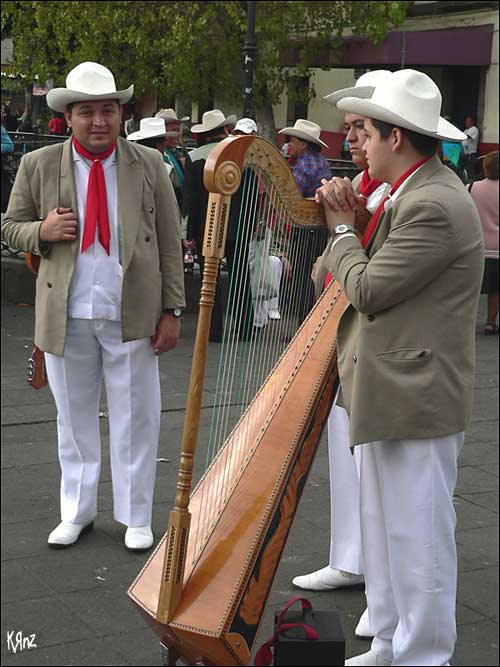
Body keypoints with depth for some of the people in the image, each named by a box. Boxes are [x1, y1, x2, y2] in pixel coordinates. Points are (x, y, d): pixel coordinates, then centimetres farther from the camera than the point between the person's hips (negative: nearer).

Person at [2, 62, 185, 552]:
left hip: (132, 317, -1)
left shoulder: (149, 166, 0)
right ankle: (76, 512, 29)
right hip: (66, 318, 1)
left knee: (134, 419, 7)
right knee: (74, 418, 13)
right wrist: (42, 231, -14)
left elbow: (170, 244, 1)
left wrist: (172, 310, -4)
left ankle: (136, 517, 22)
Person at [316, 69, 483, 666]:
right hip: (389, 393, 11)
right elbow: (372, 279, 14)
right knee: (384, 531, 19)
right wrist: (350, 219, 3)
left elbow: (369, 290, -18)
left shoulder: (434, 205, -20)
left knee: (415, 538, 1)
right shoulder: (412, 193, 13)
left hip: (415, 398, -11)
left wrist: (341, 229, -3)